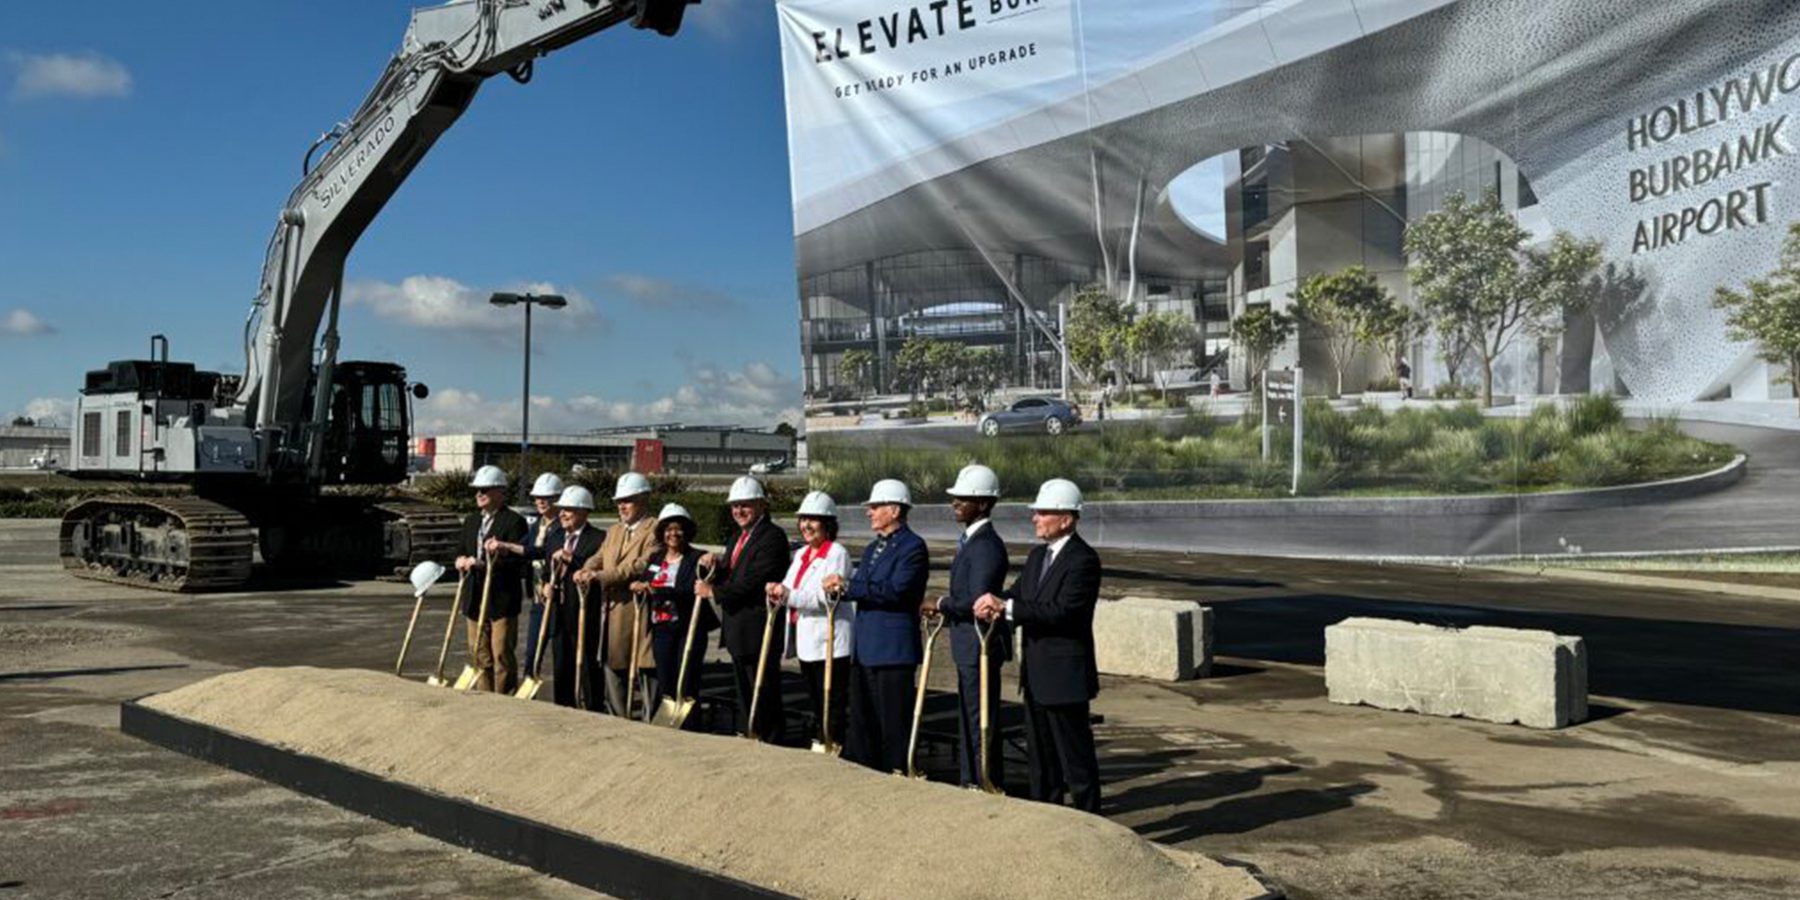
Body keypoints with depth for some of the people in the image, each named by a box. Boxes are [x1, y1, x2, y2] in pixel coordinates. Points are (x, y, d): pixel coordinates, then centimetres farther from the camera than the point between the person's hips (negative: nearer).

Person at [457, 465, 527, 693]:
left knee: (502, 655, -3)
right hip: (475, 598, 7)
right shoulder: (471, 521, 16)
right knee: (479, 655, 11)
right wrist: (462, 561, -5)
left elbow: (517, 559, -16)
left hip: (502, 598, -7)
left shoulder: (514, 521, -8)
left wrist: (480, 563, -20)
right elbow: (460, 552, 19)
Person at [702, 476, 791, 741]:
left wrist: (714, 592, -16)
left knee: (764, 692, -1)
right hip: (737, 630, 10)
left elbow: (753, 580, -23)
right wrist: (715, 566, -5)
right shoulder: (737, 538, 16)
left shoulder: (773, 536, -15)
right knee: (744, 692, 17)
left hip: (759, 630, -9)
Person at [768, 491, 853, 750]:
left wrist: (788, 595, -25)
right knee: (816, 705, 15)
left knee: (833, 707, -6)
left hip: (830, 643, -8)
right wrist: (777, 593, -9)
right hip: (806, 641, 9)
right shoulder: (801, 555, 18)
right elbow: (789, 590, 14)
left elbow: (826, 597, -20)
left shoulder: (837, 553, -10)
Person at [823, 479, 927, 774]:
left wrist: (848, 586, -24)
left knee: (894, 726, -2)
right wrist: (841, 587, -6)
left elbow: (896, 591, -23)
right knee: (861, 724, 13)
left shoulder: (912, 547, -11)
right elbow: (862, 591, 15)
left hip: (893, 650, -9)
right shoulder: (872, 548, 19)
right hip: (864, 649, 9)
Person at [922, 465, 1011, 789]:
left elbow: (977, 602, -26)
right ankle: (971, 787, 30)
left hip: (980, 646, -11)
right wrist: (947, 610, 8)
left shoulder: (986, 545, -19)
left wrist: (941, 604, -13)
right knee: (969, 723, 19)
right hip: (968, 645, 11)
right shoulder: (969, 540, 13)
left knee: (981, 725, -3)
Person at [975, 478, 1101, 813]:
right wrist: (995, 603, -16)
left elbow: (1062, 610, -26)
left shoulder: (1083, 560, -17)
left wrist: (1006, 607, -27)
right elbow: (1018, 592, 8)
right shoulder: (1037, 556, 13)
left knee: (1075, 755, 0)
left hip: (1065, 675, -9)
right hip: (1036, 674, 9)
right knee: (1040, 752, 18)